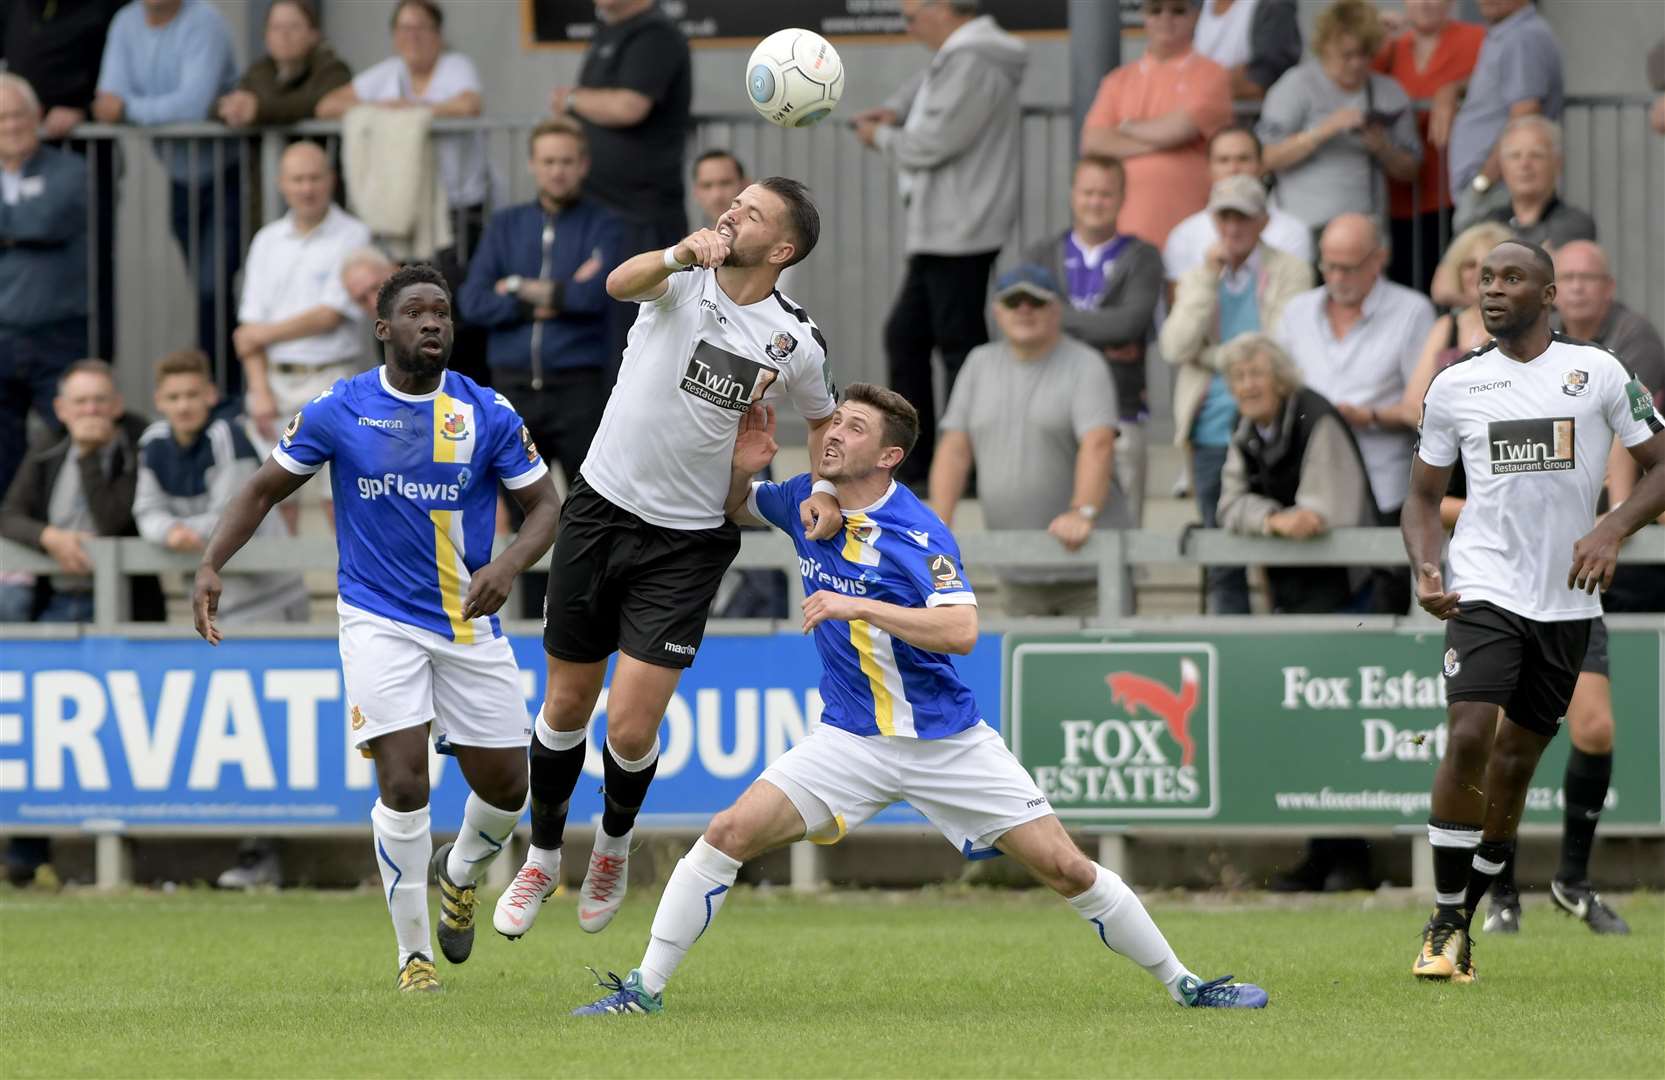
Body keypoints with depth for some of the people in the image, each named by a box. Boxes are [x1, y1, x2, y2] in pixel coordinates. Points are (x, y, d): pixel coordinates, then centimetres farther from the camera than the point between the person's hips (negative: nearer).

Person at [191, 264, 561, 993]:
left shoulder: (488, 414, -3)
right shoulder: (338, 411, -4)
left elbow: (543, 504, 0)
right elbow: (264, 491, 5)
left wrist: (509, 564, -21)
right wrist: (211, 565, -9)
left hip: (470, 622, 2)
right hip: (379, 620, -2)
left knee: (504, 786, 3)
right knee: (403, 780, -16)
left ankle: (461, 872, 39)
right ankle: (413, 954, -3)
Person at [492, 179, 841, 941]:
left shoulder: (797, 342, -4)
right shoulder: (685, 276, -7)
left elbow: (825, 418, 17)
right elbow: (621, 283, -30)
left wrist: (824, 489, -1)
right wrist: (681, 255, -50)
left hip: (687, 542, -1)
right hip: (602, 507, 1)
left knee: (631, 728, -9)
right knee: (568, 704, 10)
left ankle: (615, 838, 24)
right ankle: (542, 856, 32)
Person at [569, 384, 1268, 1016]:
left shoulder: (919, 534, -16)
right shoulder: (805, 504, 0)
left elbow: (960, 630, -27)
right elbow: (733, 506, 20)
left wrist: (860, 607, -32)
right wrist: (743, 465, -3)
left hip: (948, 741, -3)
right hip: (851, 740, 3)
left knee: (1066, 868, -4)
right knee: (729, 834, -15)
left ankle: (1183, 986, 11)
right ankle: (645, 988, -5)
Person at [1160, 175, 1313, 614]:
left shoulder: (1290, 273, 3)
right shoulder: (1197, 278, 14)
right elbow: (1175, 348, -2)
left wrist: (1215, 355, -2)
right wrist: (1209, 278, -5)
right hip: (1212, 432, 4)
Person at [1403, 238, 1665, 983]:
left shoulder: (1598, 374, 1)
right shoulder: (1454, 387, 6)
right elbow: (1424, 494, 14)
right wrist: (1424, 569, -5)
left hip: (1567, 601, 1)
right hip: (1484, 590, -1)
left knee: (1515, 763, 6)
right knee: (1468, 739, -19)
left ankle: (1463, 923, 18)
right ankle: (1444, 926, -11)